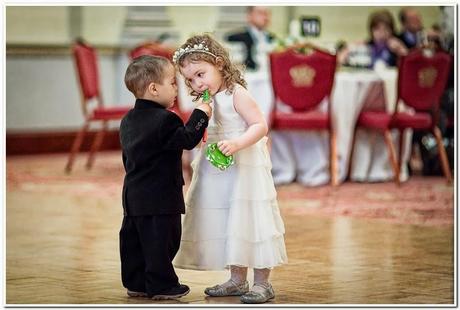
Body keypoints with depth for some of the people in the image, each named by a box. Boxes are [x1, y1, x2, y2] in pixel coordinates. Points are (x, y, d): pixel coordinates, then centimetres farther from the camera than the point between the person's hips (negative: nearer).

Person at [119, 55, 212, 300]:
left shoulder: (128, 120, 11)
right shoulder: (165, 120, -17)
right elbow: (187, 140, -17)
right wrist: (200, 115, -8)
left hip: (133, 194, 9)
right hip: (160, 196, -8)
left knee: (133, 238, 11)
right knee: (160, 240, -1)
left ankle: (135, 283, 19)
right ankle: (161, 285, 5)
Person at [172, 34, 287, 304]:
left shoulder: (236, 94, -15)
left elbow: (260, 125, -22)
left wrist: (236, 144, -32)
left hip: (245, 170, -9)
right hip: (218, 174, 9)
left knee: (249, 219, -7)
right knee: (228, 223, 13)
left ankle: (263, 282, 1)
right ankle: (238, 280, 24)